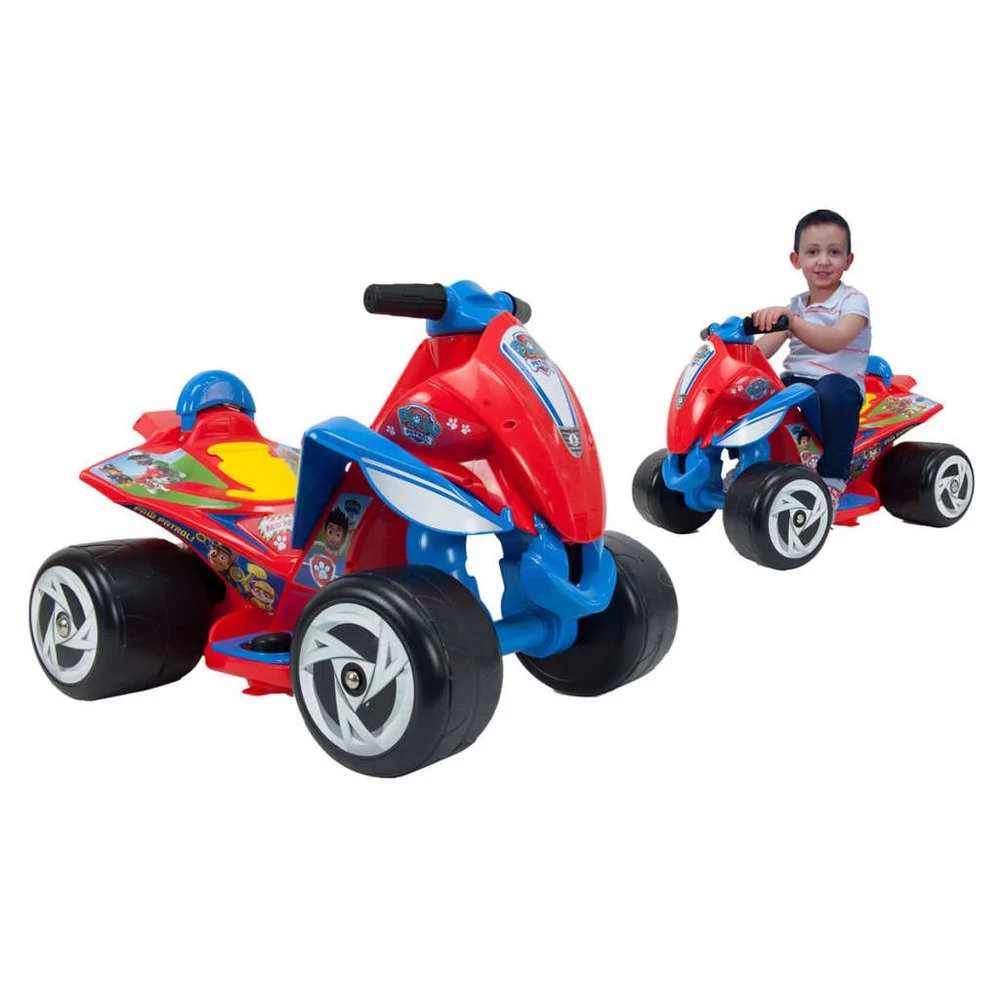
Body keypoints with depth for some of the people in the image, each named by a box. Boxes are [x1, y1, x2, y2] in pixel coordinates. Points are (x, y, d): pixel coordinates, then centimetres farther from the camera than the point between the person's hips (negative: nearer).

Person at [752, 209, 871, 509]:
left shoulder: (853, 301, -3)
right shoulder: (795, 306, 16)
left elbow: (834, 341, -25)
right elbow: (763, 349, 6)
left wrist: (791, 321, -41)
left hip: (839, 385, -6)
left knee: (832, 388, -40)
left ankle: (833, 476, -25)